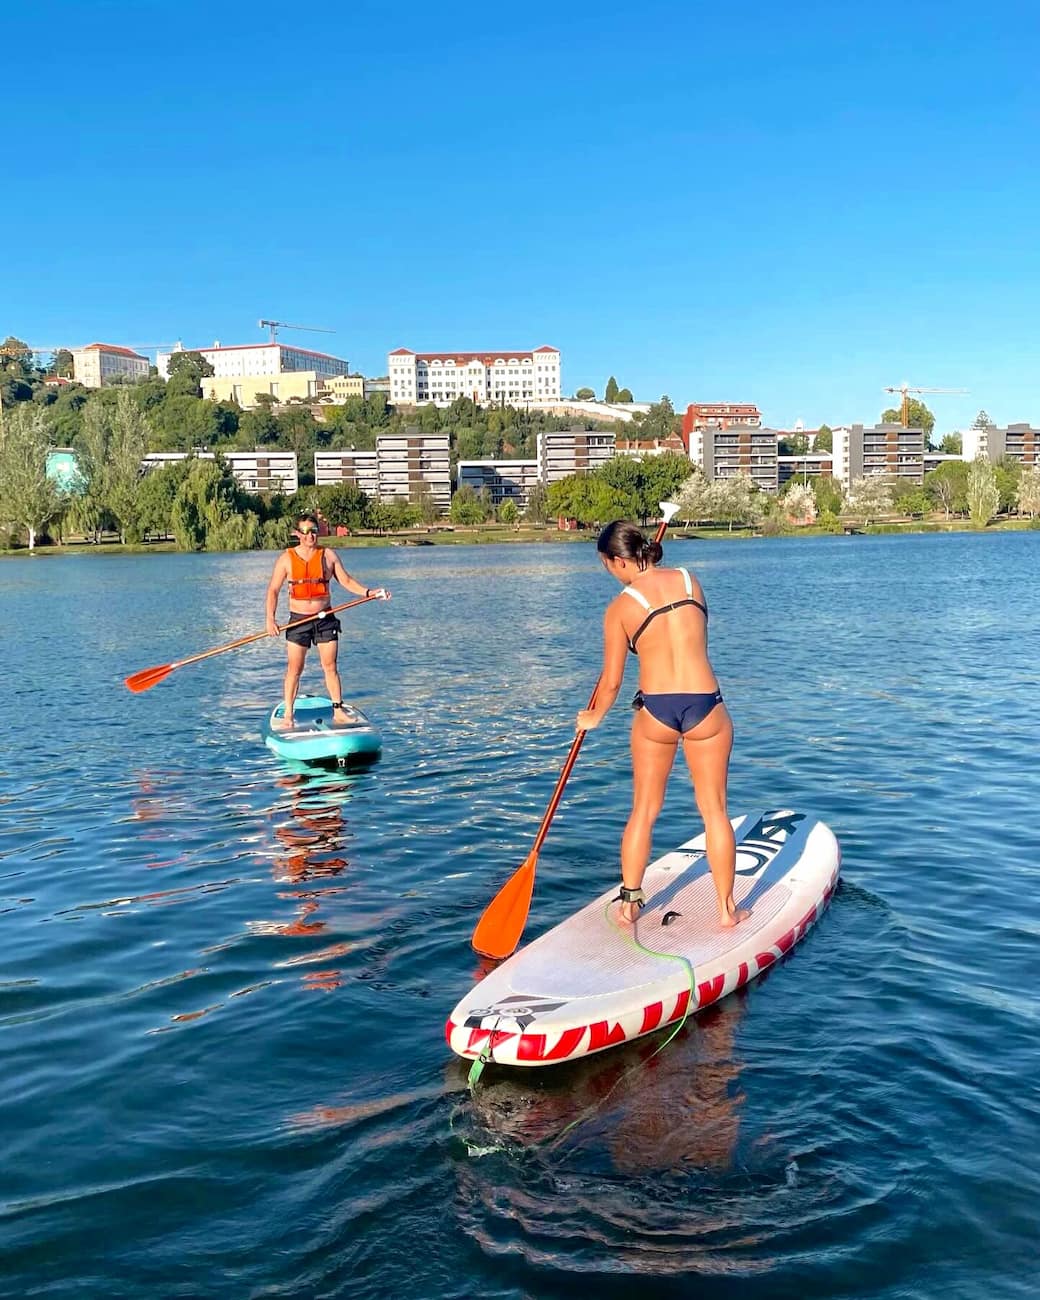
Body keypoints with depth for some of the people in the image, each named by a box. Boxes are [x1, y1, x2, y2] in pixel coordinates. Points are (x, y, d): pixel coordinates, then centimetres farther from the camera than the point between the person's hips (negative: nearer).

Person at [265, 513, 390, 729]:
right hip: (298, 620, -1)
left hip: (325, 618, 1)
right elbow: (273, 590, -1)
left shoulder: (329, 555, 2)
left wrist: (367, 592, -8)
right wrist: (270, 618, -10)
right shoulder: (286, 559, -2)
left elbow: (345, 580, 6)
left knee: (330, 666, 2)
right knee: (294, 668, 0)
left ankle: (338, 711, 9)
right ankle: (287, 715, 8)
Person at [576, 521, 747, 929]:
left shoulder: (620, 608, -5)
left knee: (643, 811, 14)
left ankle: (630, 902, 23)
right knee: (714, 811, 11)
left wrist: (593, 717, 18)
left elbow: (611, 682, 0)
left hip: (654, 711, -1)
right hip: (705, 706, 2)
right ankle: (727, 908, 19)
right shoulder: (689, 580, 4)